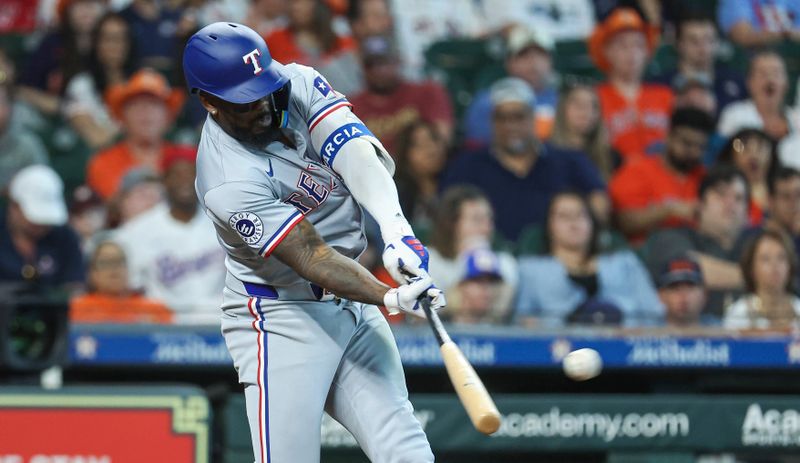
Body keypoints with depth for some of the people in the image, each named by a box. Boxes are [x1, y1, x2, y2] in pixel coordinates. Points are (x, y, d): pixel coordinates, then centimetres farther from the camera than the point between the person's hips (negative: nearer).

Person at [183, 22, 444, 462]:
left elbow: (359, 154, -19)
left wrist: (395, 229, -38)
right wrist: (390, 297, -40)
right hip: (281, 320, -7)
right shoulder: (229, 181, -24)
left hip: (353, 308, 7)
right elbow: (311, 256, -27)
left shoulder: (298, 84, -6)